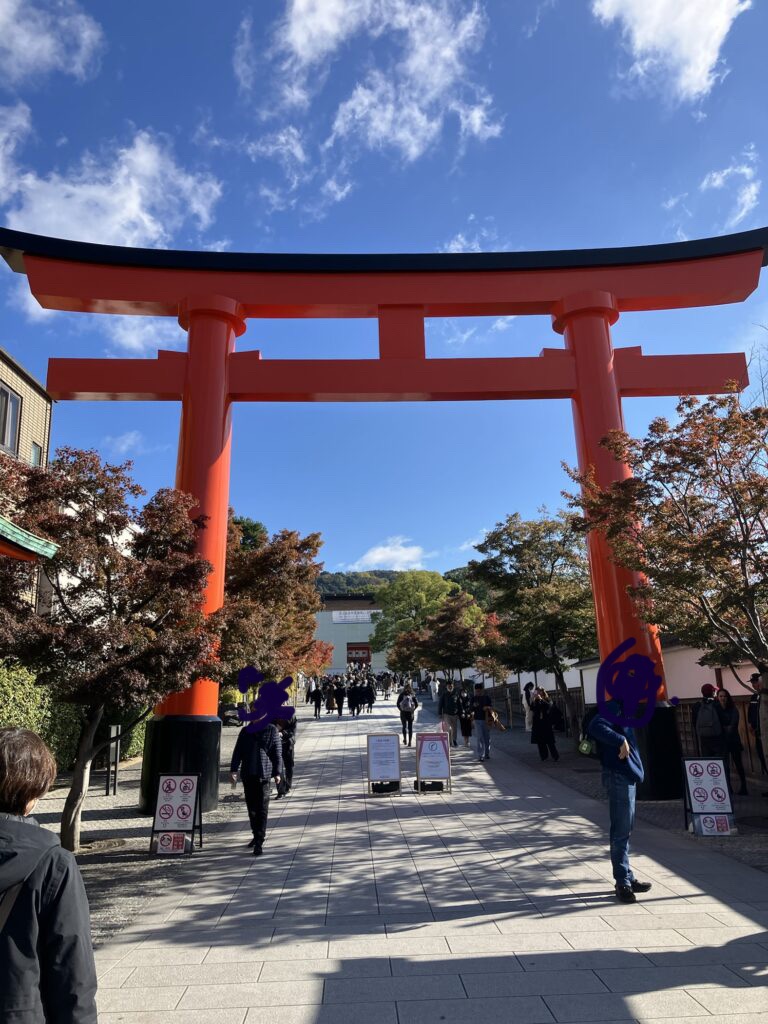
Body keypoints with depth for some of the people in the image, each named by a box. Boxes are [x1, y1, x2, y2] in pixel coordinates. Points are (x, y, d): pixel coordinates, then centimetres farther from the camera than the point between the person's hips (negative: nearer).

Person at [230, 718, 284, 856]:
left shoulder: (272, 730, 0)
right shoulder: (245, 730, 9)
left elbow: (278, 752, 1)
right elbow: (238, 751, 10)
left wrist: (277, 772, -3)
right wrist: (233, 769, 0)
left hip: (264, 774, -4)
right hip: (248, 774, 4)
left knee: (262, 809, -4)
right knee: (251, 807, 13)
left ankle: (260, 842, -2)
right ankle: (256, 835, 29)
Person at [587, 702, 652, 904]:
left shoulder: (620, 709, 11)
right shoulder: (610, 709, -19)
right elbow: (596, 727, -36)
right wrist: (621, 740, -34)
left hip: (628, 775, 10)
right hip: (618, 776, -10)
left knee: (625, 830, 18)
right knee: (621, 831, -1)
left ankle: (628, 878, 30)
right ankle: (622, 882, 9)